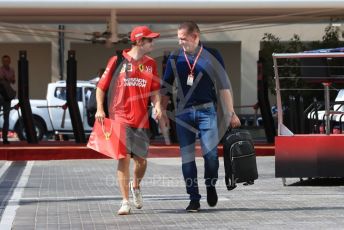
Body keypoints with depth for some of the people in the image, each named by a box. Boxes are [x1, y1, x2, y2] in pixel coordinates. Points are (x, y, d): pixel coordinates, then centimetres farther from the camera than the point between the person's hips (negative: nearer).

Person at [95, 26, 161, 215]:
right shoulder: (118, 61, -2)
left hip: (141, 119, 4)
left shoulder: (150, 64, 9)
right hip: (120, 117, -4)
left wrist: (157, 104, -7)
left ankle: (135, 186, 39)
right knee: (124, 157, -9)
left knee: (141, 159, 7)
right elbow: (101, 86, 1)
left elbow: (154, 89, 13)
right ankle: (125, 202, -6)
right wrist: (99, 109, -9)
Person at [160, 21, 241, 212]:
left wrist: (230, 113, 4)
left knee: (211, 153, -12)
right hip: (183, 112, 2)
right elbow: (166, 87, 12)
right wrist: (163, 112, 5)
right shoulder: (175, 58, 7)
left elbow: (223, 86, 5)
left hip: (206, 110, -2)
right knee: (187, 157, 0)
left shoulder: (212, 55, 2)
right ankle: (194, 199, 7)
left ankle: (210, 186, 16)